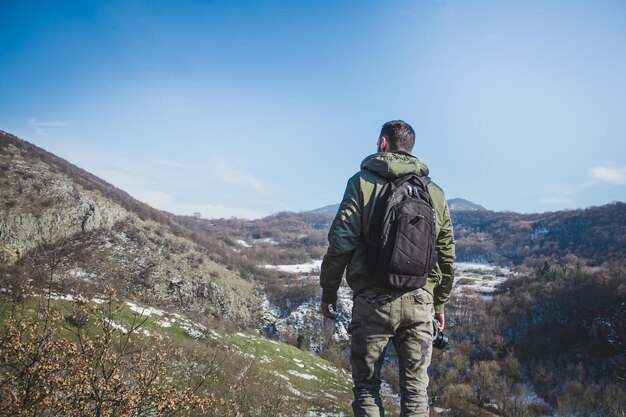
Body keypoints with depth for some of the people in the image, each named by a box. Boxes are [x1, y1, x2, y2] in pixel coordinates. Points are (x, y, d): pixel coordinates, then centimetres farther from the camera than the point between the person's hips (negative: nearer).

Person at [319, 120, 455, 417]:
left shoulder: (363, 182, -2)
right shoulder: (435, 193, 9)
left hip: (373, 301, -3)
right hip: (419, 302, 3)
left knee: (366, 386, 10)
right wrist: (439, 303, 22)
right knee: (416, 389, 11)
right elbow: (446, 255, 11)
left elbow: (341, 242, -9)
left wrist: (328, 291, 2)